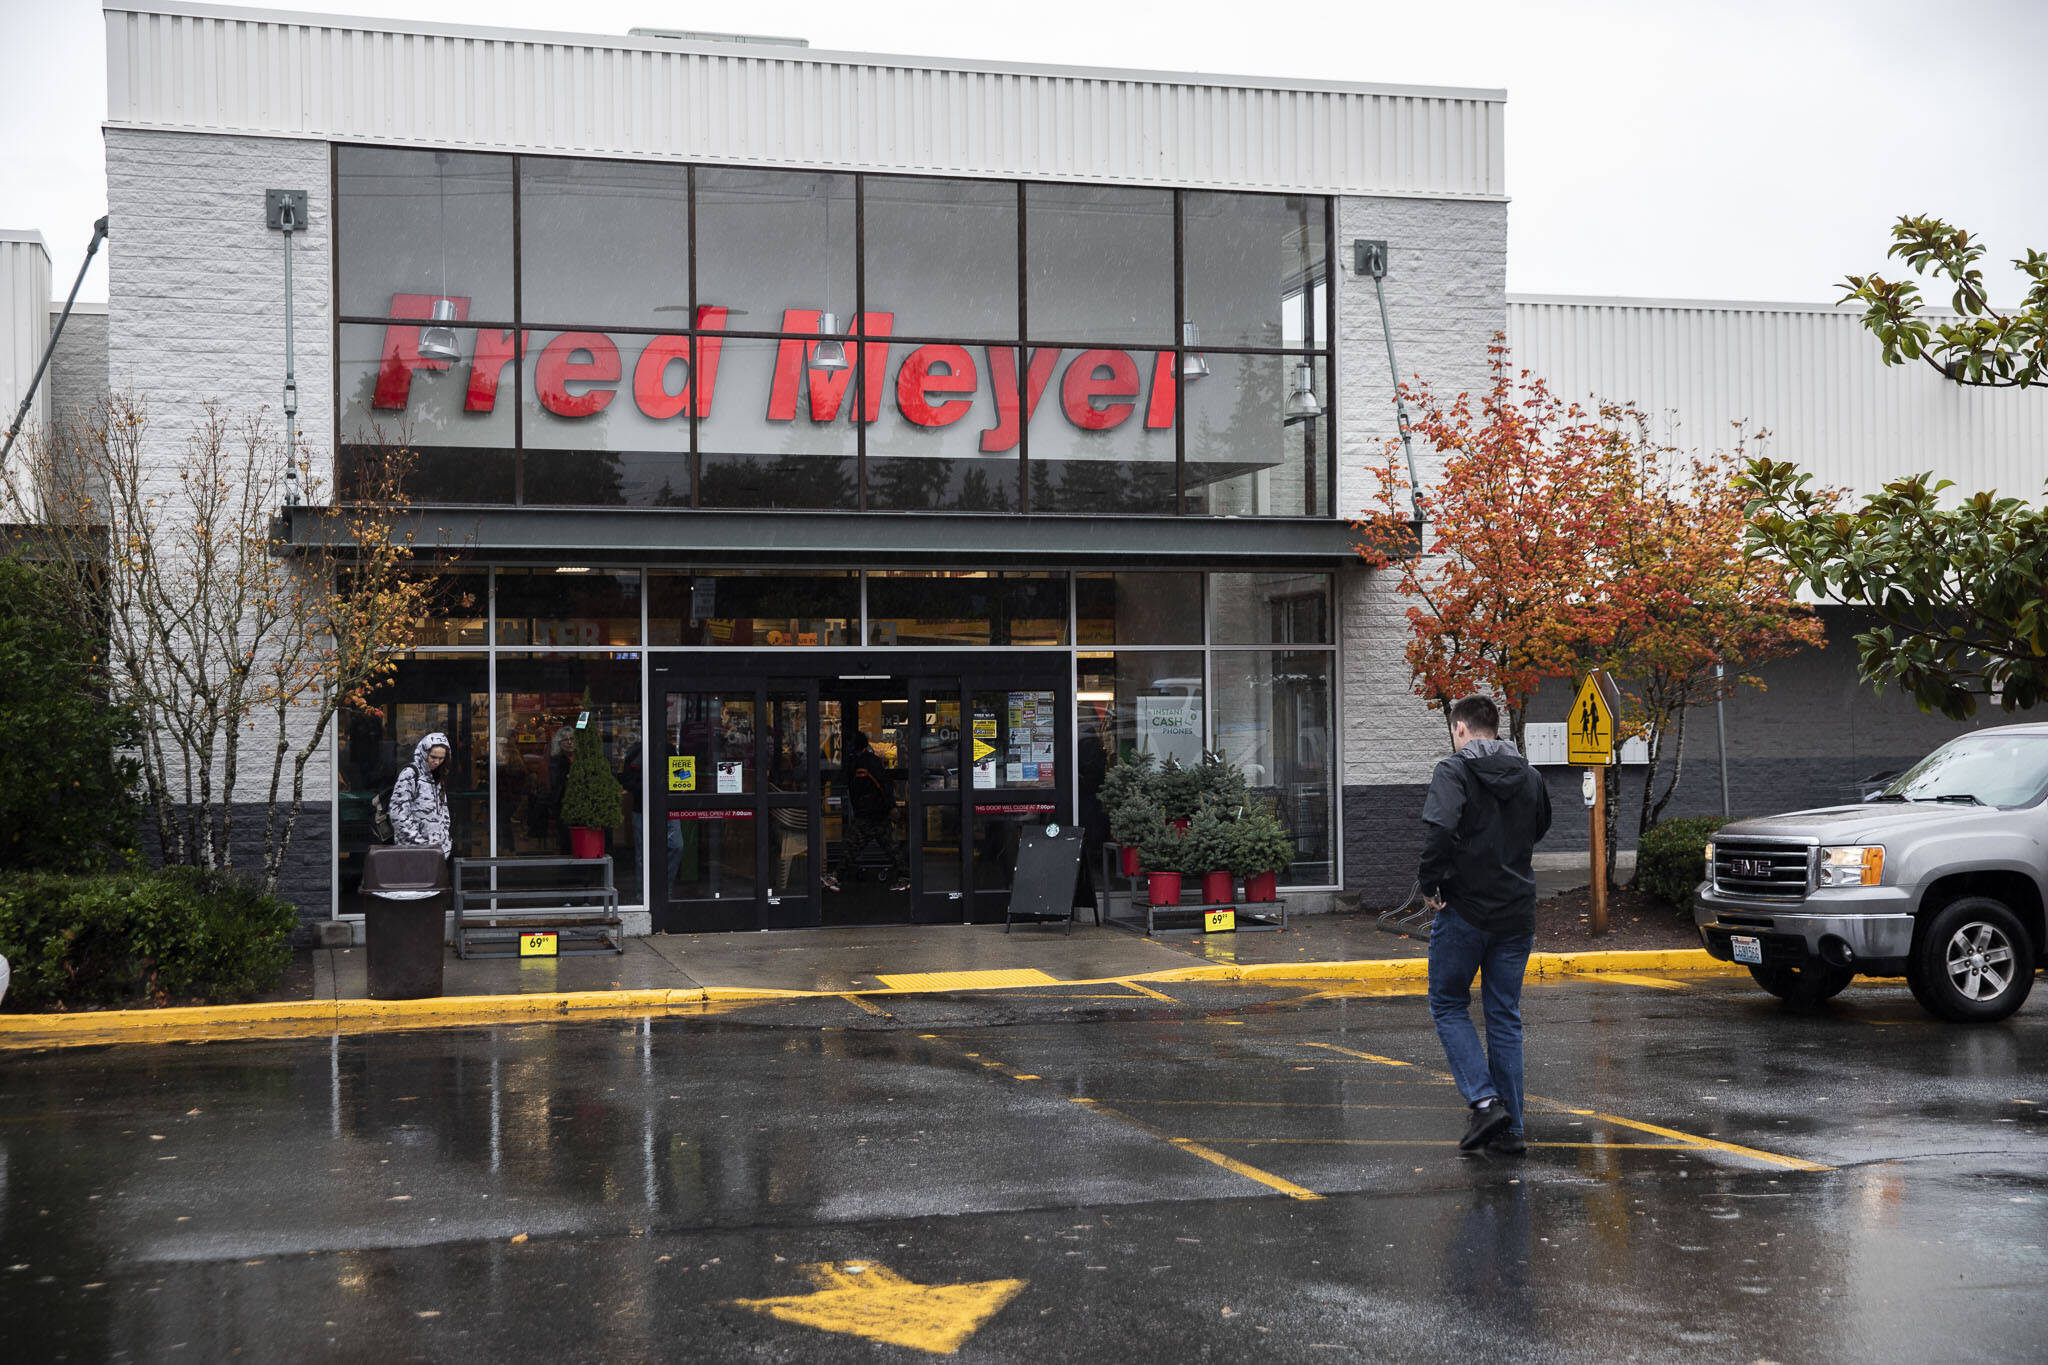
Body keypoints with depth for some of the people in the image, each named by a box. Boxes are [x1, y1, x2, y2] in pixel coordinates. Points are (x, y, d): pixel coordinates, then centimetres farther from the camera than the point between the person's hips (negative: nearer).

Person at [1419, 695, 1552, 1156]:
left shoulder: (1454, 771, -10)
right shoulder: (1529, 776, 10)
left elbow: (1438, 829, -25)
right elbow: (1540, 829, 25)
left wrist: (1431, 885, -14)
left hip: (1465, 910, -5)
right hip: (1517, 913, 5)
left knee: (1448, 1005, 10)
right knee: (1505, 1017, 11)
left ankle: (1485, 1100, -6)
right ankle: (1510, 1129, 11)